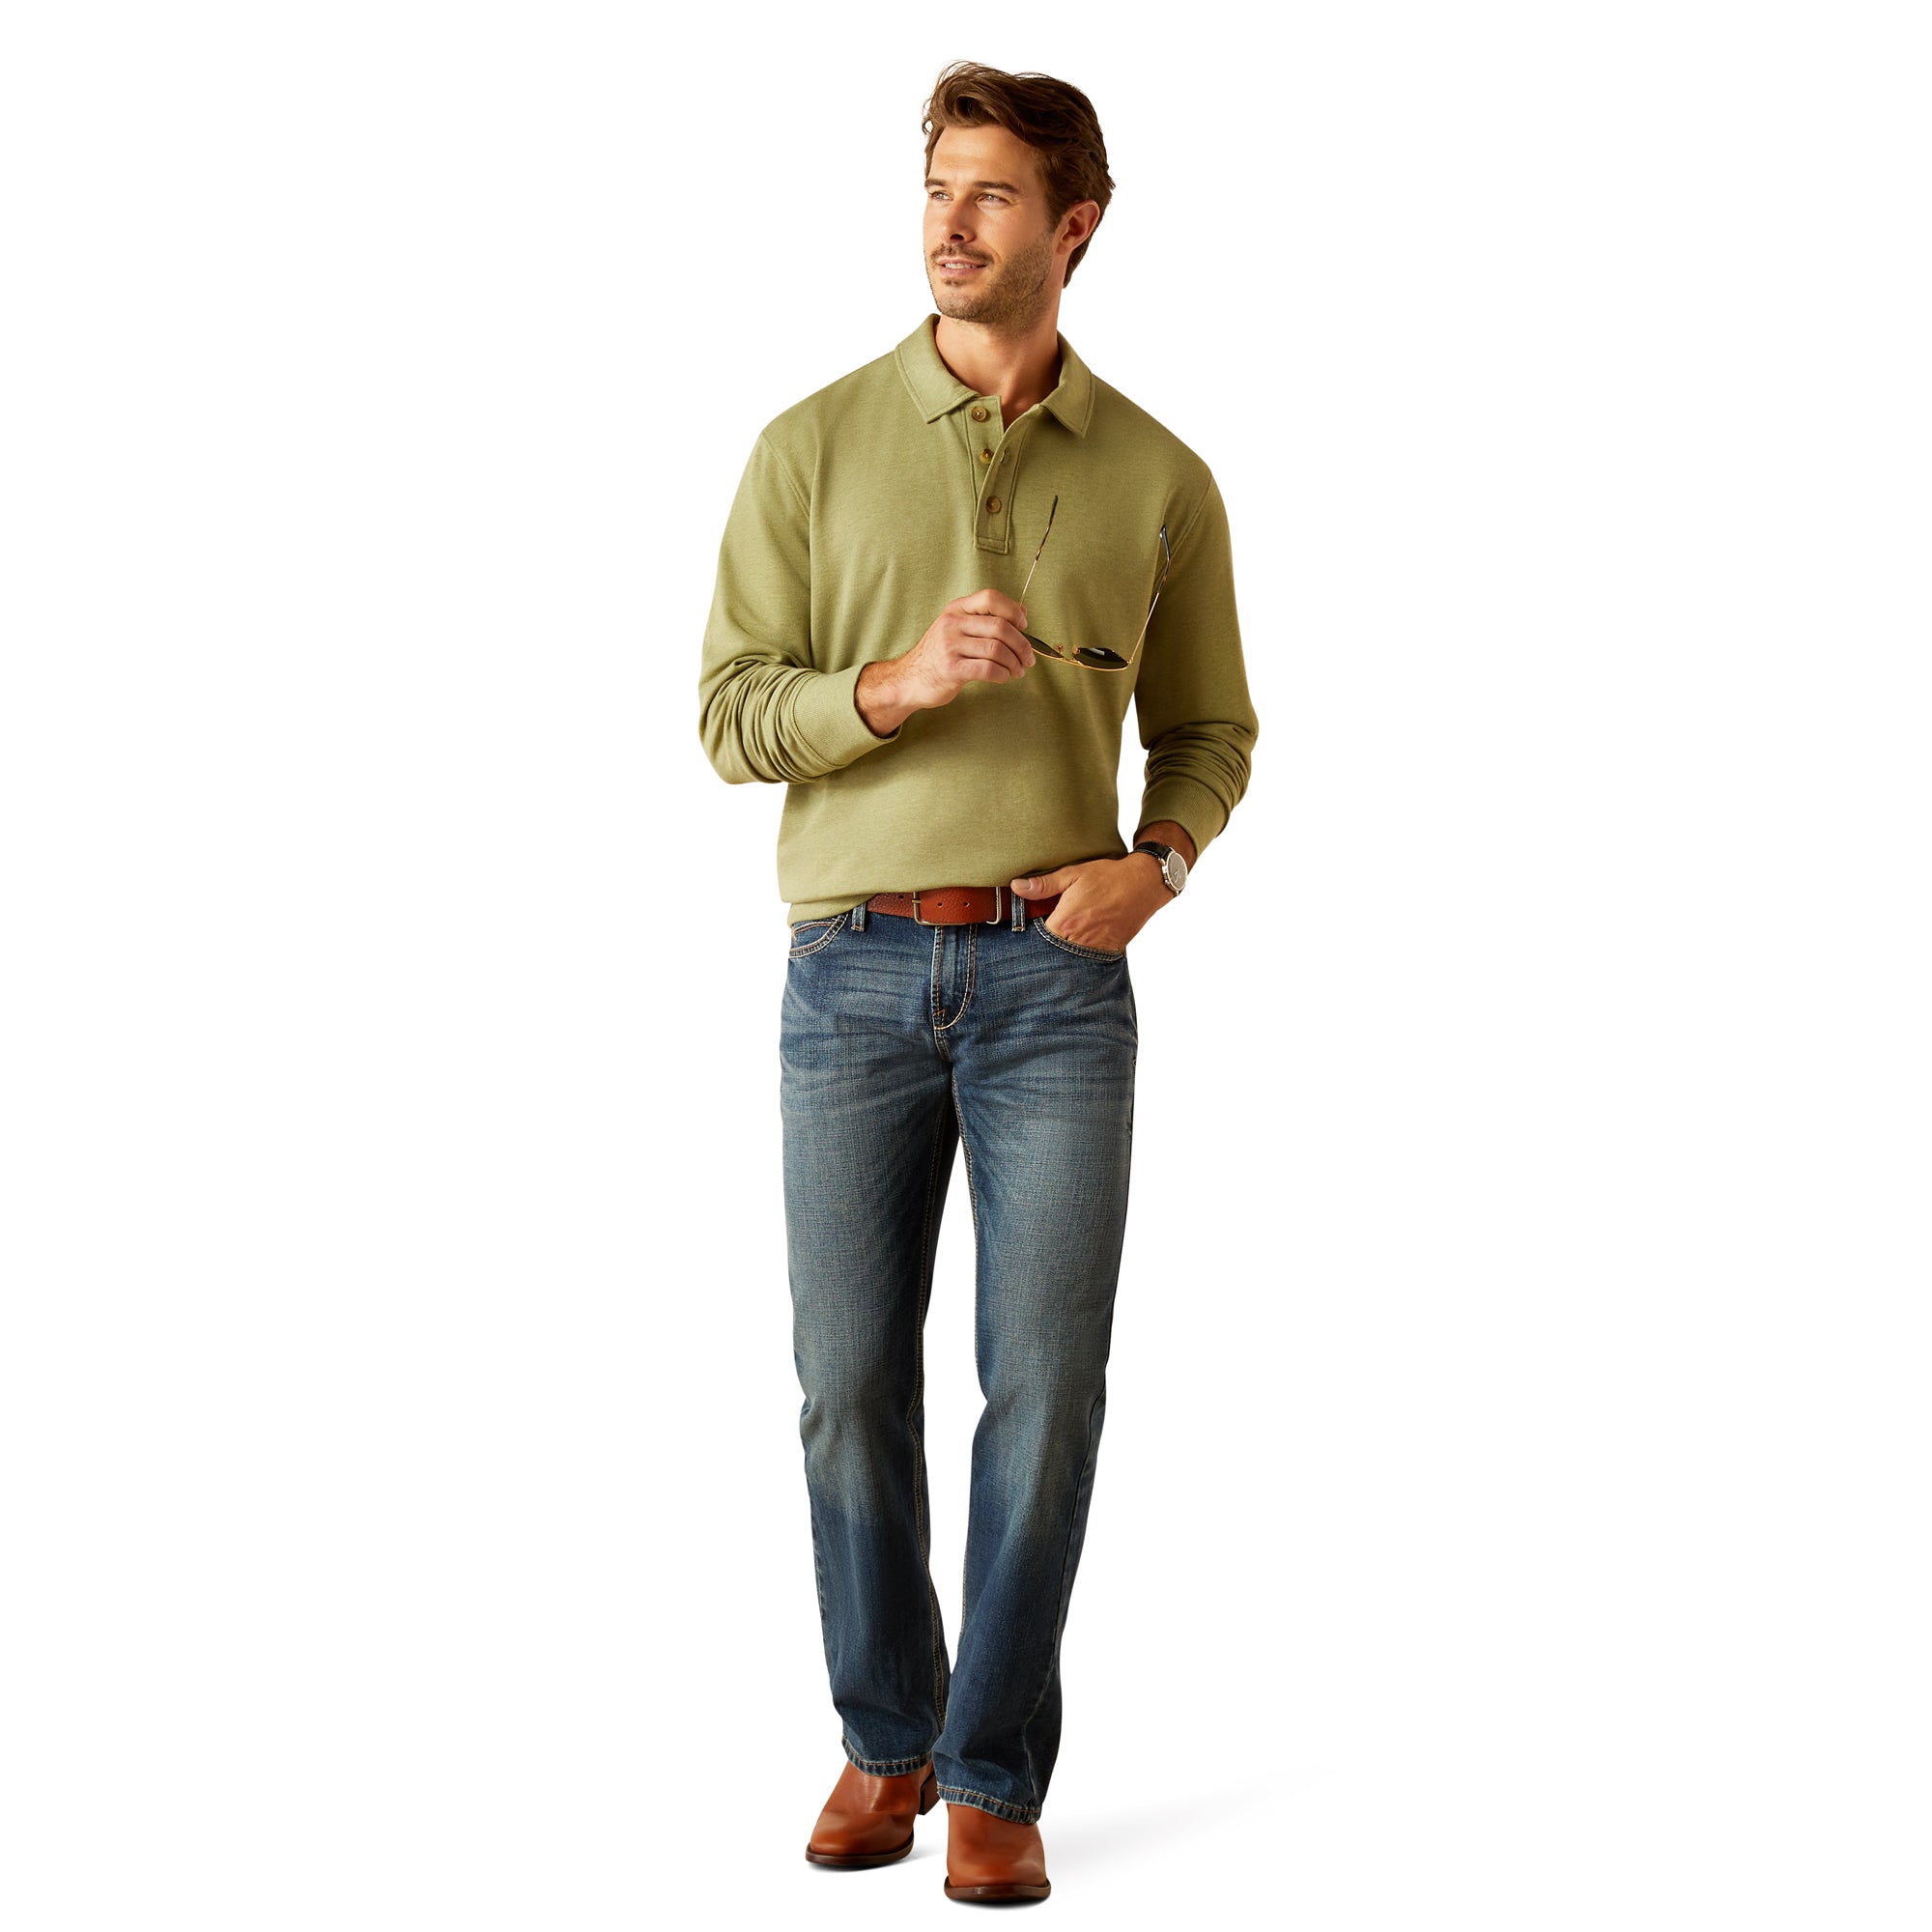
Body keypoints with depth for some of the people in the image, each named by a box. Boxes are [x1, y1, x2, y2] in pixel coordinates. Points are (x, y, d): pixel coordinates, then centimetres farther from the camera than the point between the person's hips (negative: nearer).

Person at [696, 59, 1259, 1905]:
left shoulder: (1159, 480, 5)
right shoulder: (816, 443, 2)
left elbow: (1209, 731, 14)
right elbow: (730, 715, -1)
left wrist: (1153, 865, -7)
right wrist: (902, 683, -20)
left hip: (1058, 981, 0)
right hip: (853, 975, 0)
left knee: (1047, 1382, -2)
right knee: (853, 1383, 6)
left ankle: (993, 1774, 13)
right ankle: (886, 1735, 26)